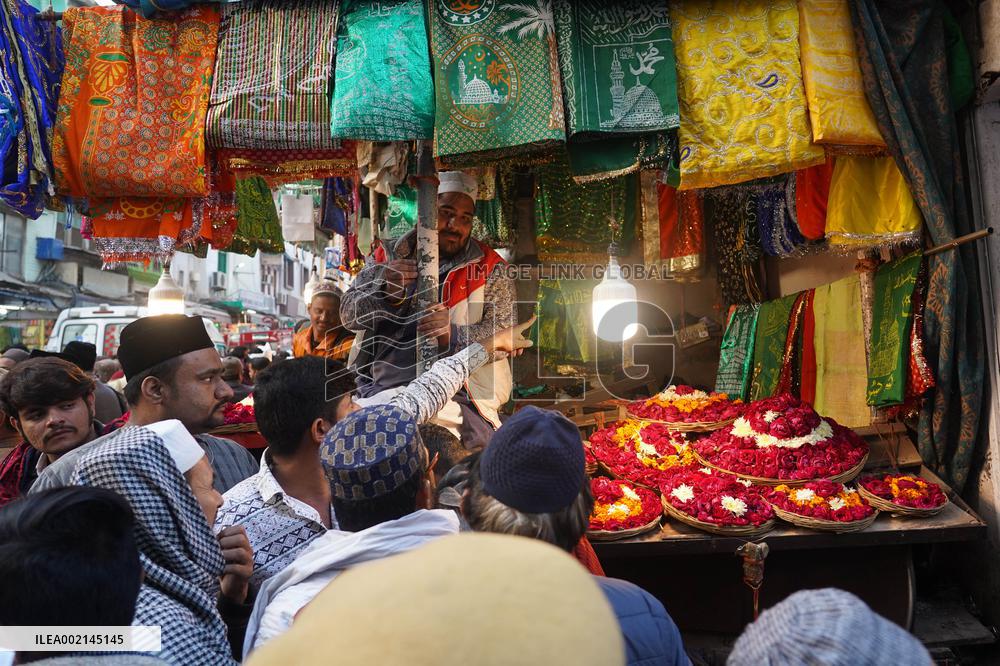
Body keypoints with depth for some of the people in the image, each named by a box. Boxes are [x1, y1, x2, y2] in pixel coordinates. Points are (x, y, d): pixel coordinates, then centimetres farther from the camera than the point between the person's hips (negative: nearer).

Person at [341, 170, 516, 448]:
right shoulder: (388, 259, 15)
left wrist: (453, 336, -23)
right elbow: (350, 315, 8)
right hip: (378, 391, 3)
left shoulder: (489, 269, 7)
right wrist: (386, 291, -14)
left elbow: (505, 332, -3)